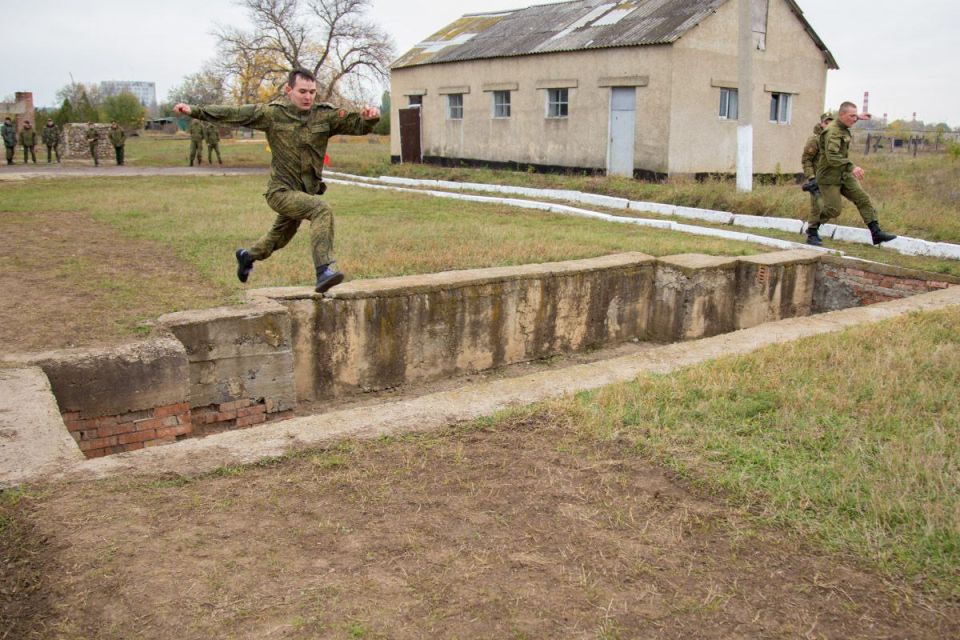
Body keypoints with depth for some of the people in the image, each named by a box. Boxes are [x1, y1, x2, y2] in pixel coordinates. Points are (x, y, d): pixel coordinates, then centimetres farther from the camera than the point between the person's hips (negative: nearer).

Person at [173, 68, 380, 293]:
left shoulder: (325, 115, -4)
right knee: (321, 209, -31)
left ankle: (247, 256, 54)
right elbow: (232, 114, -7)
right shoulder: (273, 113, -10)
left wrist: (370, 118, -28)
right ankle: (323, 271, -36)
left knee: (278, 239, 24)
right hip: (281, 191, -5)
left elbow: (358, 125, -6)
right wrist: (194, 111, -11)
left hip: (308, 190, 5)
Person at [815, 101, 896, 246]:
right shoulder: (832, 132, -21)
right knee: (833, 209, -8)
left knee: (863, 199, -3)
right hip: (829, 177, -9)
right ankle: (812, 231, 13)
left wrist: (858, 117, 32)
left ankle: (876, 232, -6)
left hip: (844, 175, 9)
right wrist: (852, 167, -41)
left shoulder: (843, 128, 9)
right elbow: (832, 157, -35)